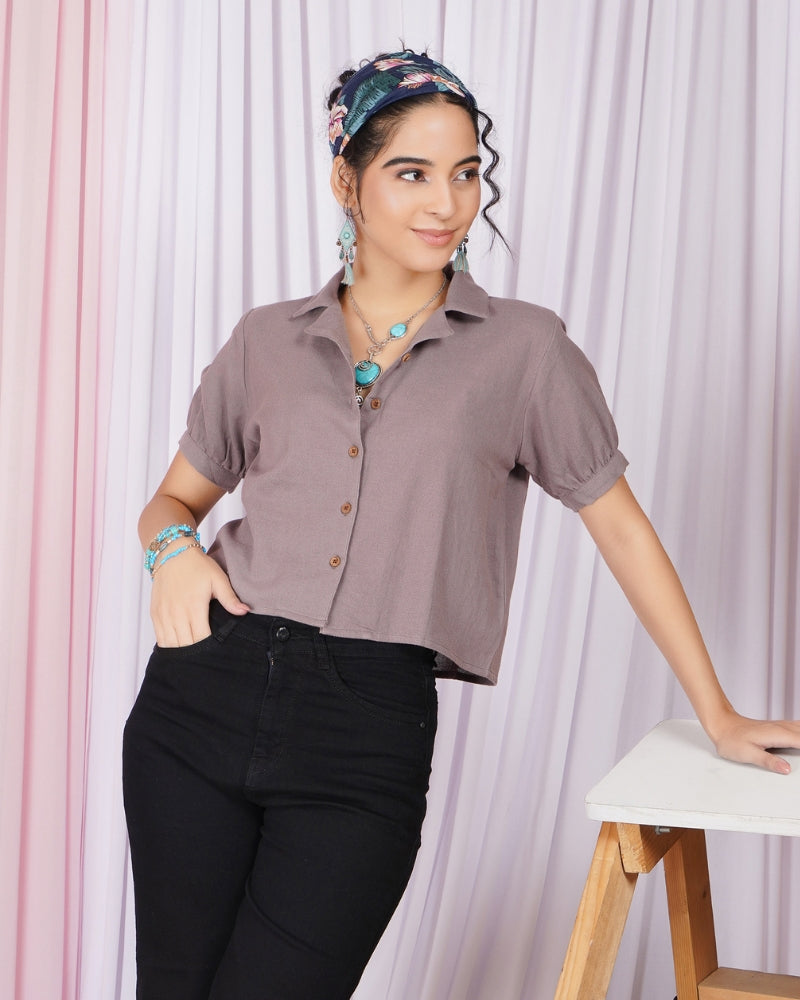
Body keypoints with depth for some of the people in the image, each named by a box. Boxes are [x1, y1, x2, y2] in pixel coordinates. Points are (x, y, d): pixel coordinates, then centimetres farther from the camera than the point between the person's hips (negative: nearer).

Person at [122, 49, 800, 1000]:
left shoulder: (523, 348, 3)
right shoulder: (268, 341, 10)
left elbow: (620, 527, 8)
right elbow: (174, 499, 19)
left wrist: (719, 717, 8)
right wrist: (174, 549, -5)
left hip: (370, 728, -2)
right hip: (206, 695, 3)